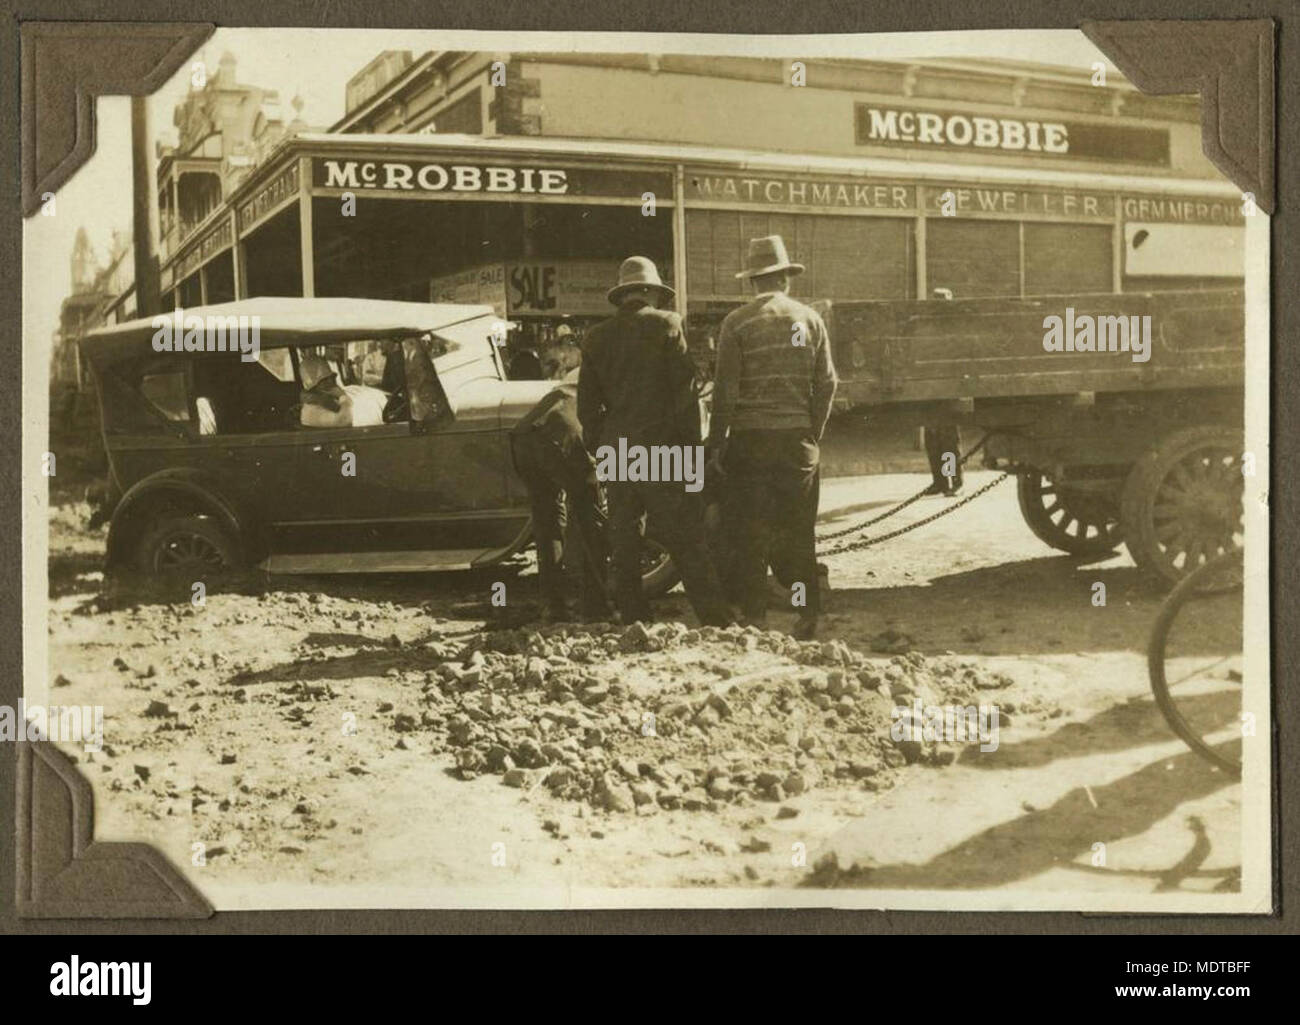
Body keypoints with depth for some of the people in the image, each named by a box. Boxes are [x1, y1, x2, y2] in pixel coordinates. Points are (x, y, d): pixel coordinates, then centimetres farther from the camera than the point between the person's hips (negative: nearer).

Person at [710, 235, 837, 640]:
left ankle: (753, 616, 4)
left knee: (751, 532, 4)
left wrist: (716, 441, 1)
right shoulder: (809, 319, 5)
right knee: (800, 531, 9)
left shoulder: (737, 322, -4)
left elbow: (725, 389, -6)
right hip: (798, 438, 2)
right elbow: (827, 383, 5)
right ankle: (808, 615, 10)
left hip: (751, 438, -2)